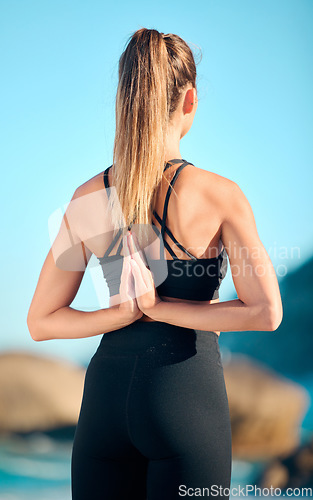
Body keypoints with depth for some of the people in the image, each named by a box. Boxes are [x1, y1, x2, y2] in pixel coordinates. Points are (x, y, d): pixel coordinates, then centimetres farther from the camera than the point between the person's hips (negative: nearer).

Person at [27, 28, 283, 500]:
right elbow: (265, 313, -16)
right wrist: (163, 309, -10)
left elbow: (41, 322, 5)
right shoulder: (219, 195, -10)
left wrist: (127, 312, -3)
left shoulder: (88, 199, 1)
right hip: (186, 389, -4)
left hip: (107, 389, 4)